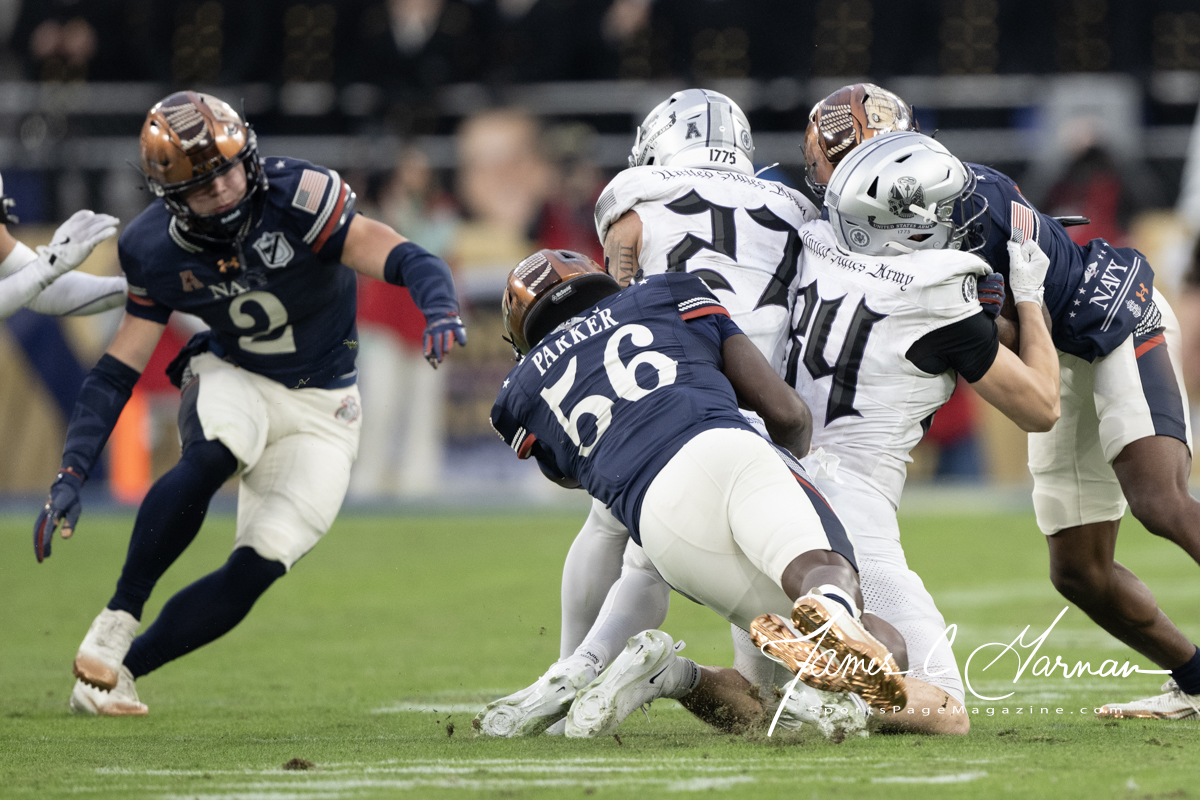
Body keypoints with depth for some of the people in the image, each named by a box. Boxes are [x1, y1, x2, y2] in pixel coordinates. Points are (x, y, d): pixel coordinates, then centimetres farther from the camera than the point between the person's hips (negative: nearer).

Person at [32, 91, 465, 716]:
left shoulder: (297, 199, -24)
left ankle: (123, 667, 4)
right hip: (233, 382, 0)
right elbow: (117, 371, -7)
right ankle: (115, 624, -27)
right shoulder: (158, 250, -13)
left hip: (319, 411, 0)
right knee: (211, 456, -36)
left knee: (257, 568, -13)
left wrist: (440, 310, -53)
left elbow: (403, 259, -30)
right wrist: (70, 477, -16)